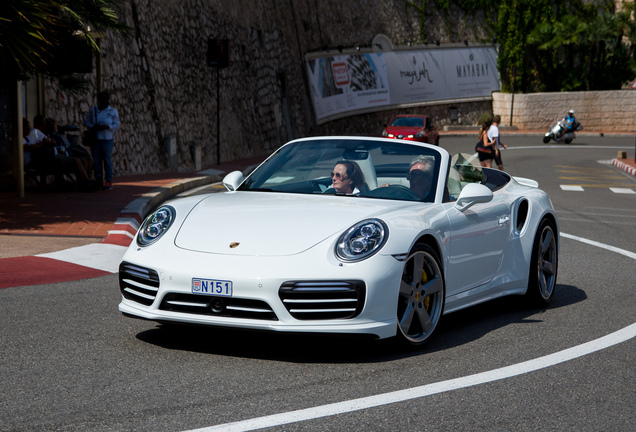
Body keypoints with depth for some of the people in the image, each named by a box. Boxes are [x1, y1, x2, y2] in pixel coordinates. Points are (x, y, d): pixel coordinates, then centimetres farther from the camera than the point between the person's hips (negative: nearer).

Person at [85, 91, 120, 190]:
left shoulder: (113, 111, 4)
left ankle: (108, 181, -1)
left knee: (107, 160, -5)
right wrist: (93, 126, -9)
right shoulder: (92, 110, 11)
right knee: (96, 160, 2)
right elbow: (86, 121, 11)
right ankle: (98, 179, 12)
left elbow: (117, 125, 2)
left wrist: (107, 127, -16)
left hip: (107, 139, -2)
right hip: (95, 138, 3)